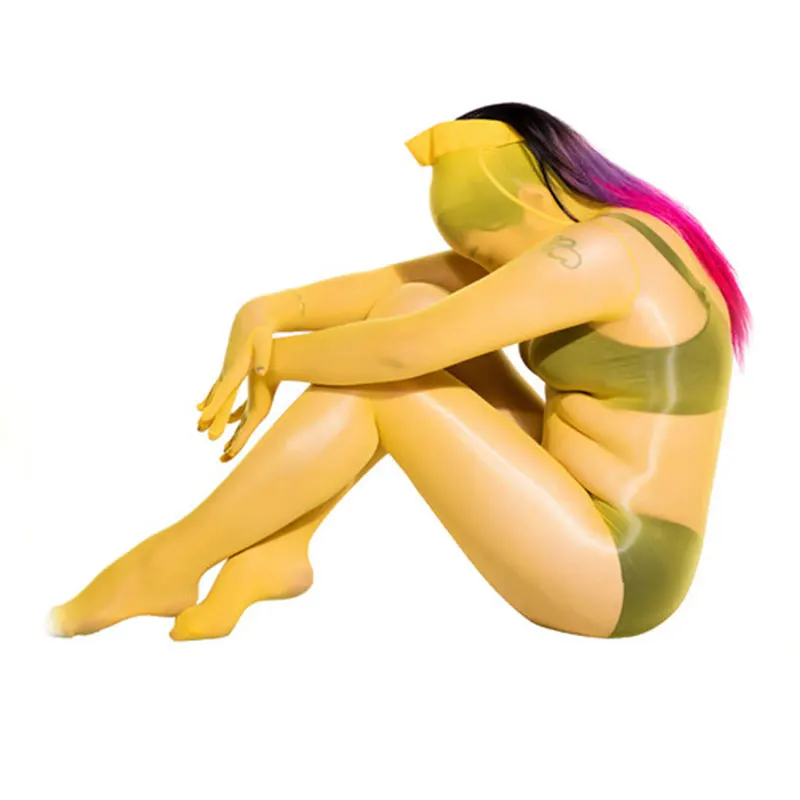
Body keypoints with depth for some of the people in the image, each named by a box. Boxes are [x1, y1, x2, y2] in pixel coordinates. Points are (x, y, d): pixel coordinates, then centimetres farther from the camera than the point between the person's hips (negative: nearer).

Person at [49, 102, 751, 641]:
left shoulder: (595, 252, -21)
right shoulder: (601, 237, 9)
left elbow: (403, 350, -27)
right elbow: (402, 284, 1)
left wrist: (273, 357, -10)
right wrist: (264, 314, -10)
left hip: (608, 574, -9)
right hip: (593, 512, 9)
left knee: (380, 377, -16)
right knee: (413, 304, 0)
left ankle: (170, 566, -3)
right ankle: (274, 551, 0)